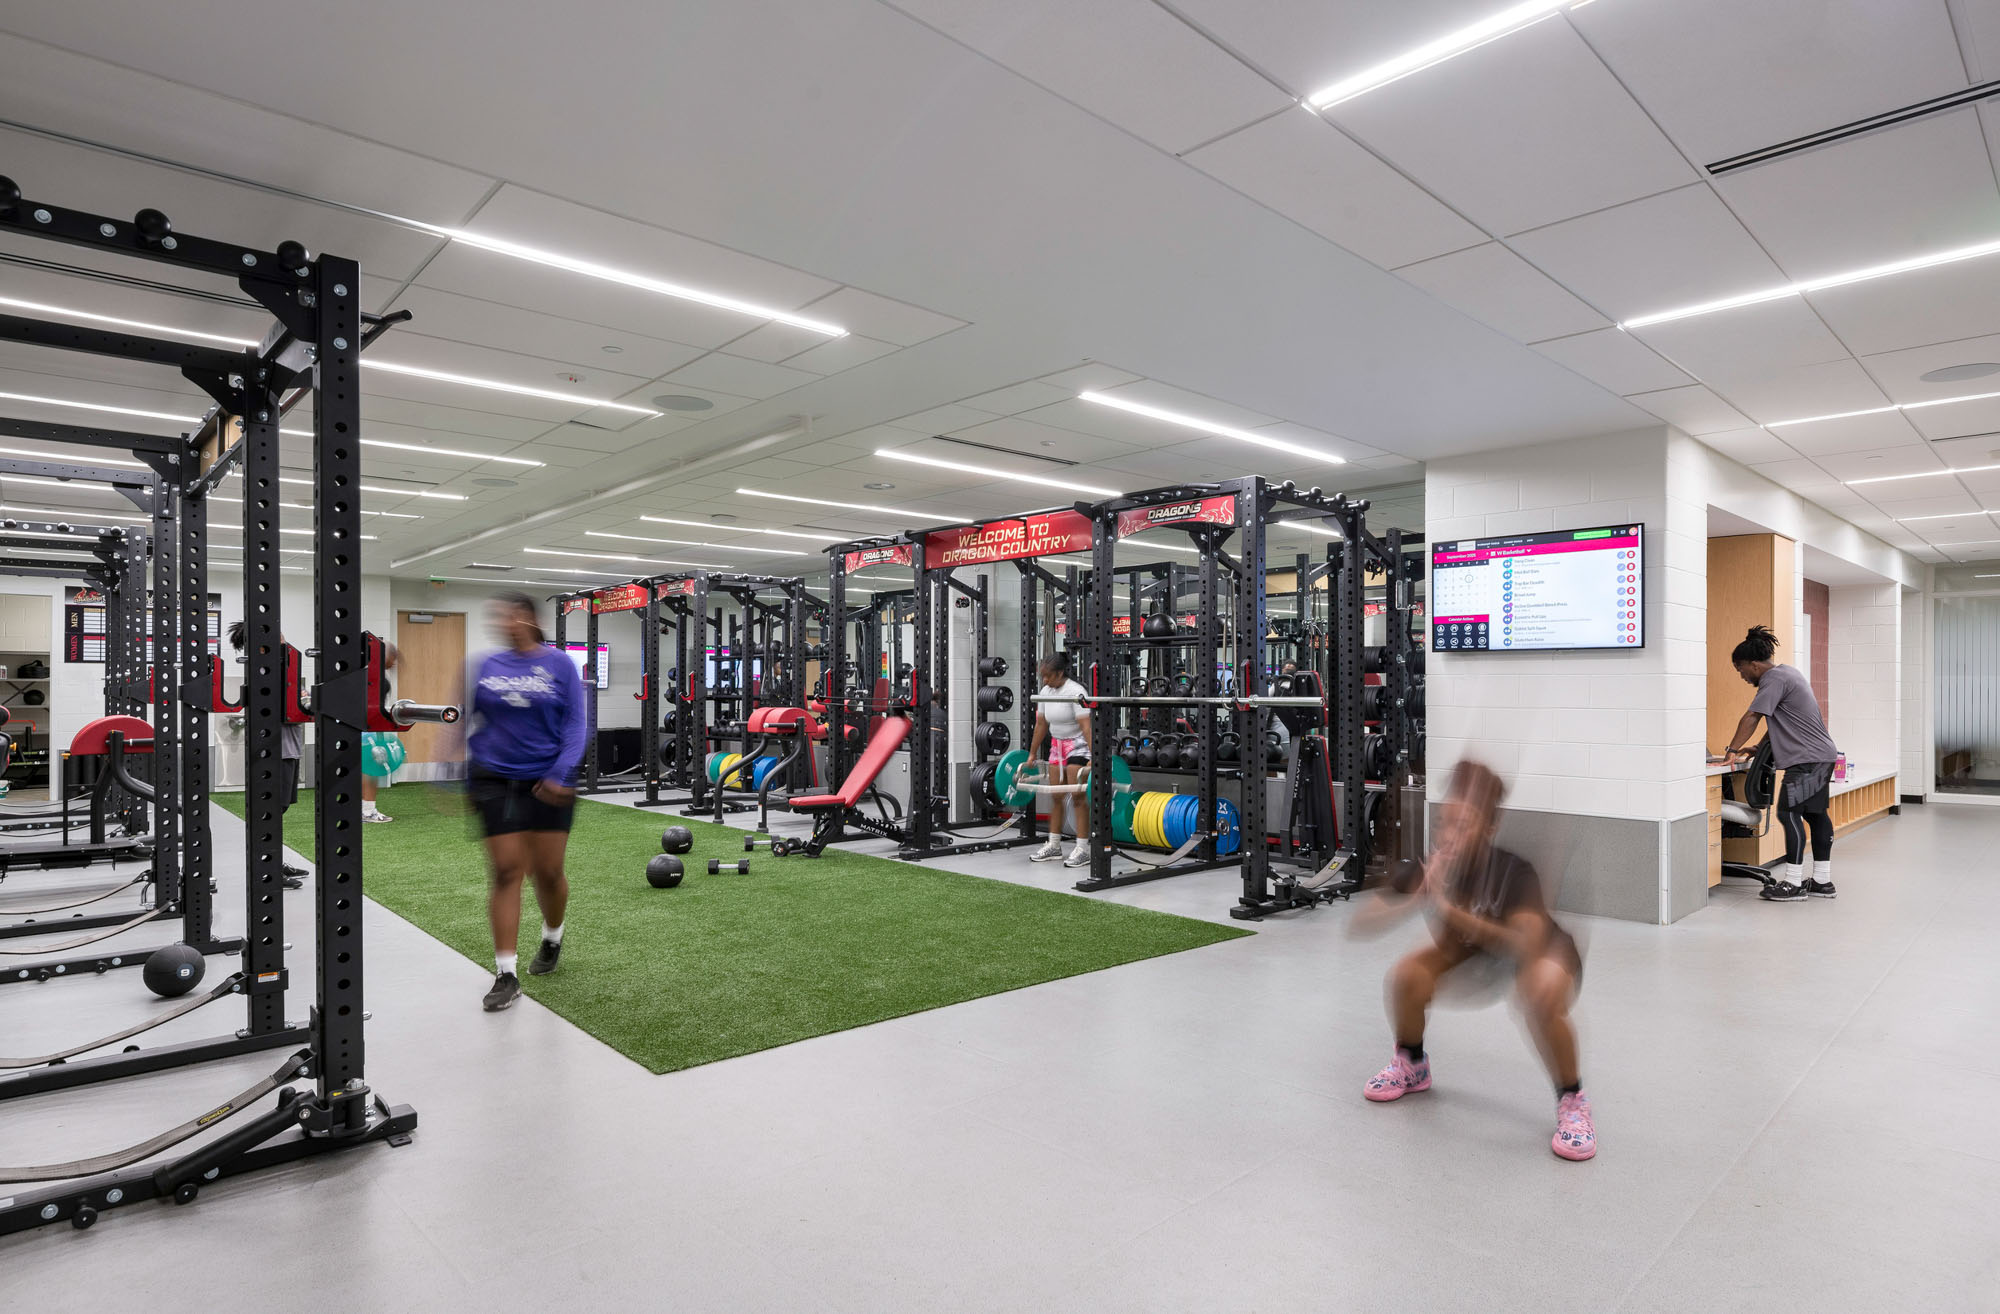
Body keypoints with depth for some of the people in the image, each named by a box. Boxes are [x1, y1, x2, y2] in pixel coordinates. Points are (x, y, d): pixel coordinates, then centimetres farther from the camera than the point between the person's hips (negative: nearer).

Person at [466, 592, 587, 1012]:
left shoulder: (560, 665, -4)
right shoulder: (488, 666, 4)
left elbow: (574, 725, -6)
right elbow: (473, 722, 9)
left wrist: (561, 773, -17)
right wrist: (465, 778, 7)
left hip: (547, 784, -2)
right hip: (496, 782, 2)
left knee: (548, 872, 7)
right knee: (506, 872, 1)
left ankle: (552, 938, 37)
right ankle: (506, 974, 8)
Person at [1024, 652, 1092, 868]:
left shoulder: (1076, 692, -21)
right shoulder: (1046, 691, 1)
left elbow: (1086, 726, -28)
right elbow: (1041, 724, 10)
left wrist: (1093, 758, -35)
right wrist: (1032, 754, 13)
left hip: (1078, 745, -7)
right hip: (1057, 746, 7)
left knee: (1078, 796, -9)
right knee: (1056, 796, 9)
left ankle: (1082, 849, -4)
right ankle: (1053, 846, 17)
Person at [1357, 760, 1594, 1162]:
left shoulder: (1512, 870, -35)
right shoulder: (1426, 868, -25)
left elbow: (1526, 948, -48)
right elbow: (1361, 920, -28)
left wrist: (1448, 908, -55)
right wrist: (1416, 900, -45)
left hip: (1546, 949, -4)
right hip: (1472, 948, 4)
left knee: (1542, 1001, -36)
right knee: (1407, 977, -20)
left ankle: (1572, 1102, -7)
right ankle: (1412, 1067, 10)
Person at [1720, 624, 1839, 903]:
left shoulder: (1775, 679, -15)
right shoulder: (1789, 672, 17)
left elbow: (1752, 717, -22)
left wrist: (1732, 750, -19)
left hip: (1807, 758, -11)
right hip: (1821, 755, 11)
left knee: (1789, 813, -9)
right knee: (1815, 814, 13)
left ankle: (1793, 883, -7)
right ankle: (1822, 881, 19)